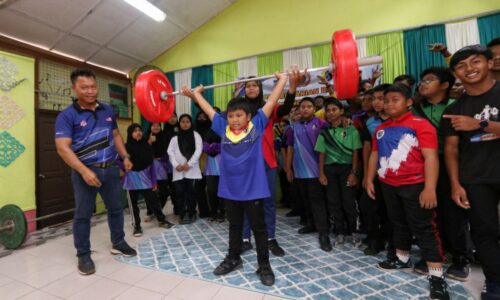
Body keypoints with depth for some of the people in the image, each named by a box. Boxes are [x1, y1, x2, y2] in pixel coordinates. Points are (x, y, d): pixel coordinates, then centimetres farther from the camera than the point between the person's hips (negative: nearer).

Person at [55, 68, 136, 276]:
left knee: (116, 208, 14)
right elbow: (62, 147, -15)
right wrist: (84, 171, -25)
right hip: (85, 171, -4)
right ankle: (83, 255, 24)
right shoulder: (67, 115, -8)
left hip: (111, 168, 5)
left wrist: (125, 157, 6)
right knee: (83, 214, 7)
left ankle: (118, 243, 31)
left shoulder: (108, 110, 8)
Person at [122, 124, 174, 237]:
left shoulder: (147, 146, 1)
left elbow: (151, 164, 4)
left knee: (153, 200, 8)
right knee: (134, 203, 9)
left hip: (145, 179, 2)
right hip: (132, 180, -1)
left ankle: (161, 220, 24)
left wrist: (154, 181, 4)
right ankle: (137, 226, 23)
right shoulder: (126, 147, -8)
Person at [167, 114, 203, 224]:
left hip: (192, 169, -2)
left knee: (191, 192, -2)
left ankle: (191, 214, 13)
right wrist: (176, 165, -10)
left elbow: (198, 150, -2)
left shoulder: (196, 135, 9)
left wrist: (189, 164, -11)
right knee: (180, 192, 0)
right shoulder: (175, 138, 16)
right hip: (178, 171, 2)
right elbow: (170, 152, 6)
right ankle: (182, 215, 11)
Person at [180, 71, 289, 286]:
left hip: (253, 188, -3)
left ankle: (264, 265, 28)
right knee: (234, 226, 21)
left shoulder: (257, 126, -5)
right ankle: (233, 258, 41)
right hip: (230, 189, 4)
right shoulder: (223, 128, 2)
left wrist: (282, 80, 2)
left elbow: (272, 101, -2)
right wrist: (195, 93, 21)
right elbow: (208, 109, 12)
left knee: (259, 228, 12)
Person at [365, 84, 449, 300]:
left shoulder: (420, 124, -10)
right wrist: (370, 179, 10)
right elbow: (374, 155, 13)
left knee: (423, 228, 1)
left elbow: (430, 156, -16)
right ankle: (402, 259, 36)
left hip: (414, 185, -6)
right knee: (398, 223, 19)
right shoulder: (380, 129, 9)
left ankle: (436, 276, 12)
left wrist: (430, 188, -22)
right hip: (388, 185, 6)